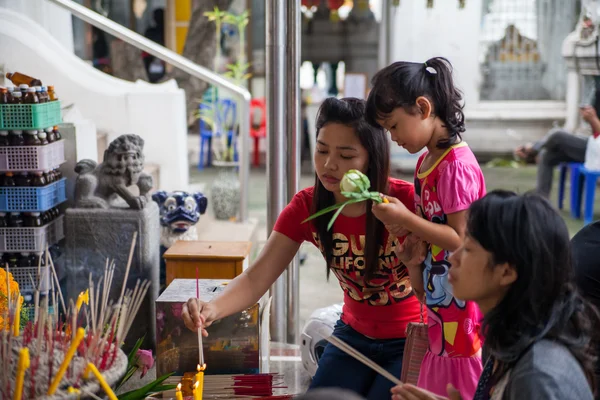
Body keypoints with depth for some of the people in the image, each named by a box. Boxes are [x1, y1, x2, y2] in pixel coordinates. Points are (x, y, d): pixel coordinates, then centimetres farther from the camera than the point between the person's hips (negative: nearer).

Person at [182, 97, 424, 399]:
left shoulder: (406, 201, -24)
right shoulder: (306, 207, -11)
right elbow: (256, 278, -18)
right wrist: (213, 309, -39)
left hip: (413, 341, -4)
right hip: (355, 335, 4)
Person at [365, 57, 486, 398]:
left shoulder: (457, 165, -18)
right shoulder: (425, 162, 10)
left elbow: (462, 239, -20)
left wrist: (406, 219, -20)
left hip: (461, 307, -9)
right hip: (439, 305, 9)